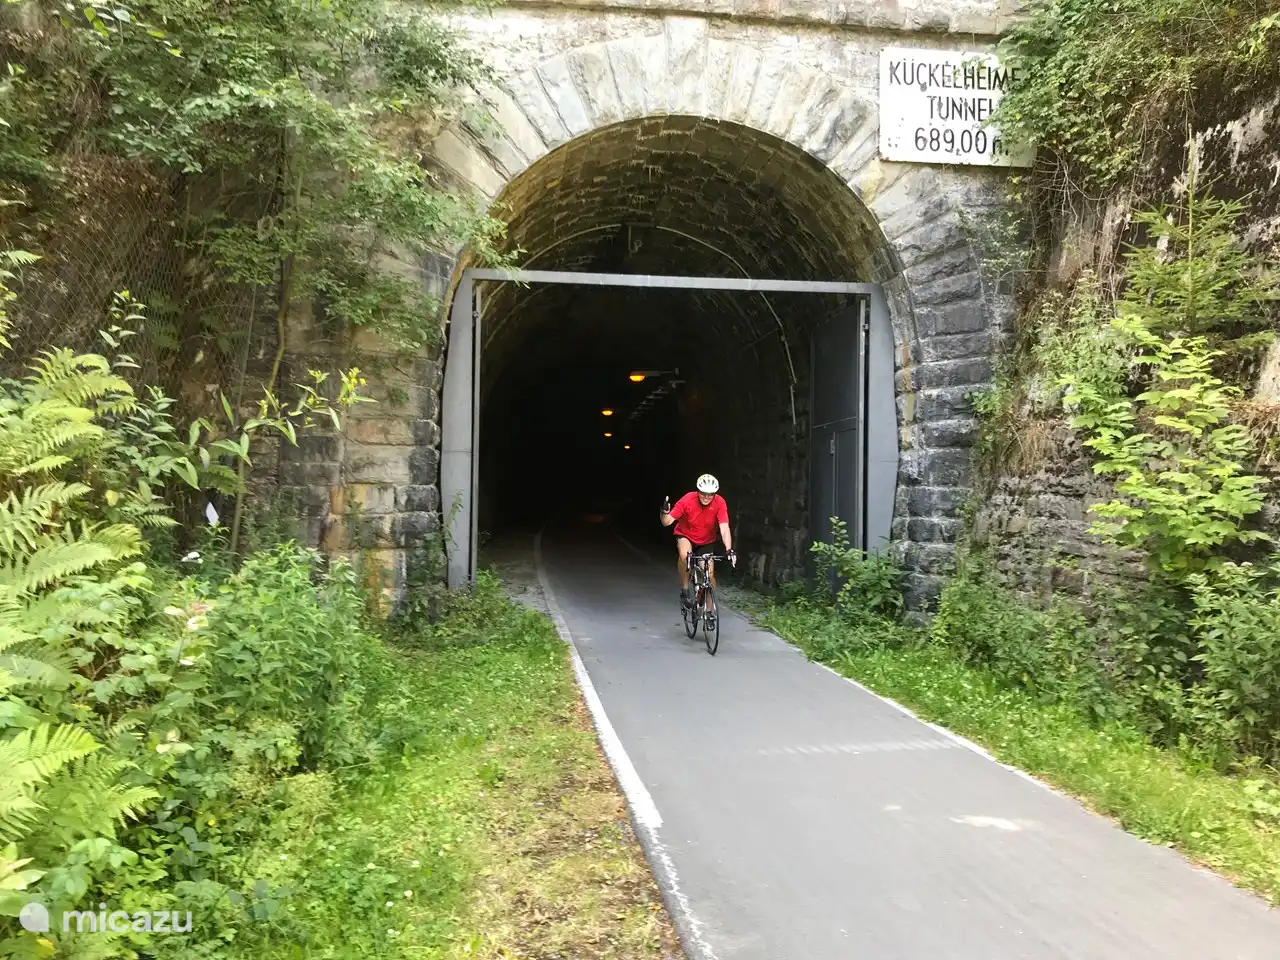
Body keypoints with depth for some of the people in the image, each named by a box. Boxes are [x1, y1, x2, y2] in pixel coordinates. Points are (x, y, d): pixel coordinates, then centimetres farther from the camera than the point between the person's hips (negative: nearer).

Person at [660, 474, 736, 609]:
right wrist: (664, 512, -50)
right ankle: (685, 588, -15)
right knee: (685, 555, -35)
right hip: (685, 536, -2)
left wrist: (729, 550, -45)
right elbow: (667, 522, -28)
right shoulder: (687, 500, -28)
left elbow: (724, 528, -31)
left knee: (709, 575, -6)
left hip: (706, 542, 2)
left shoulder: (720, 503, -25)